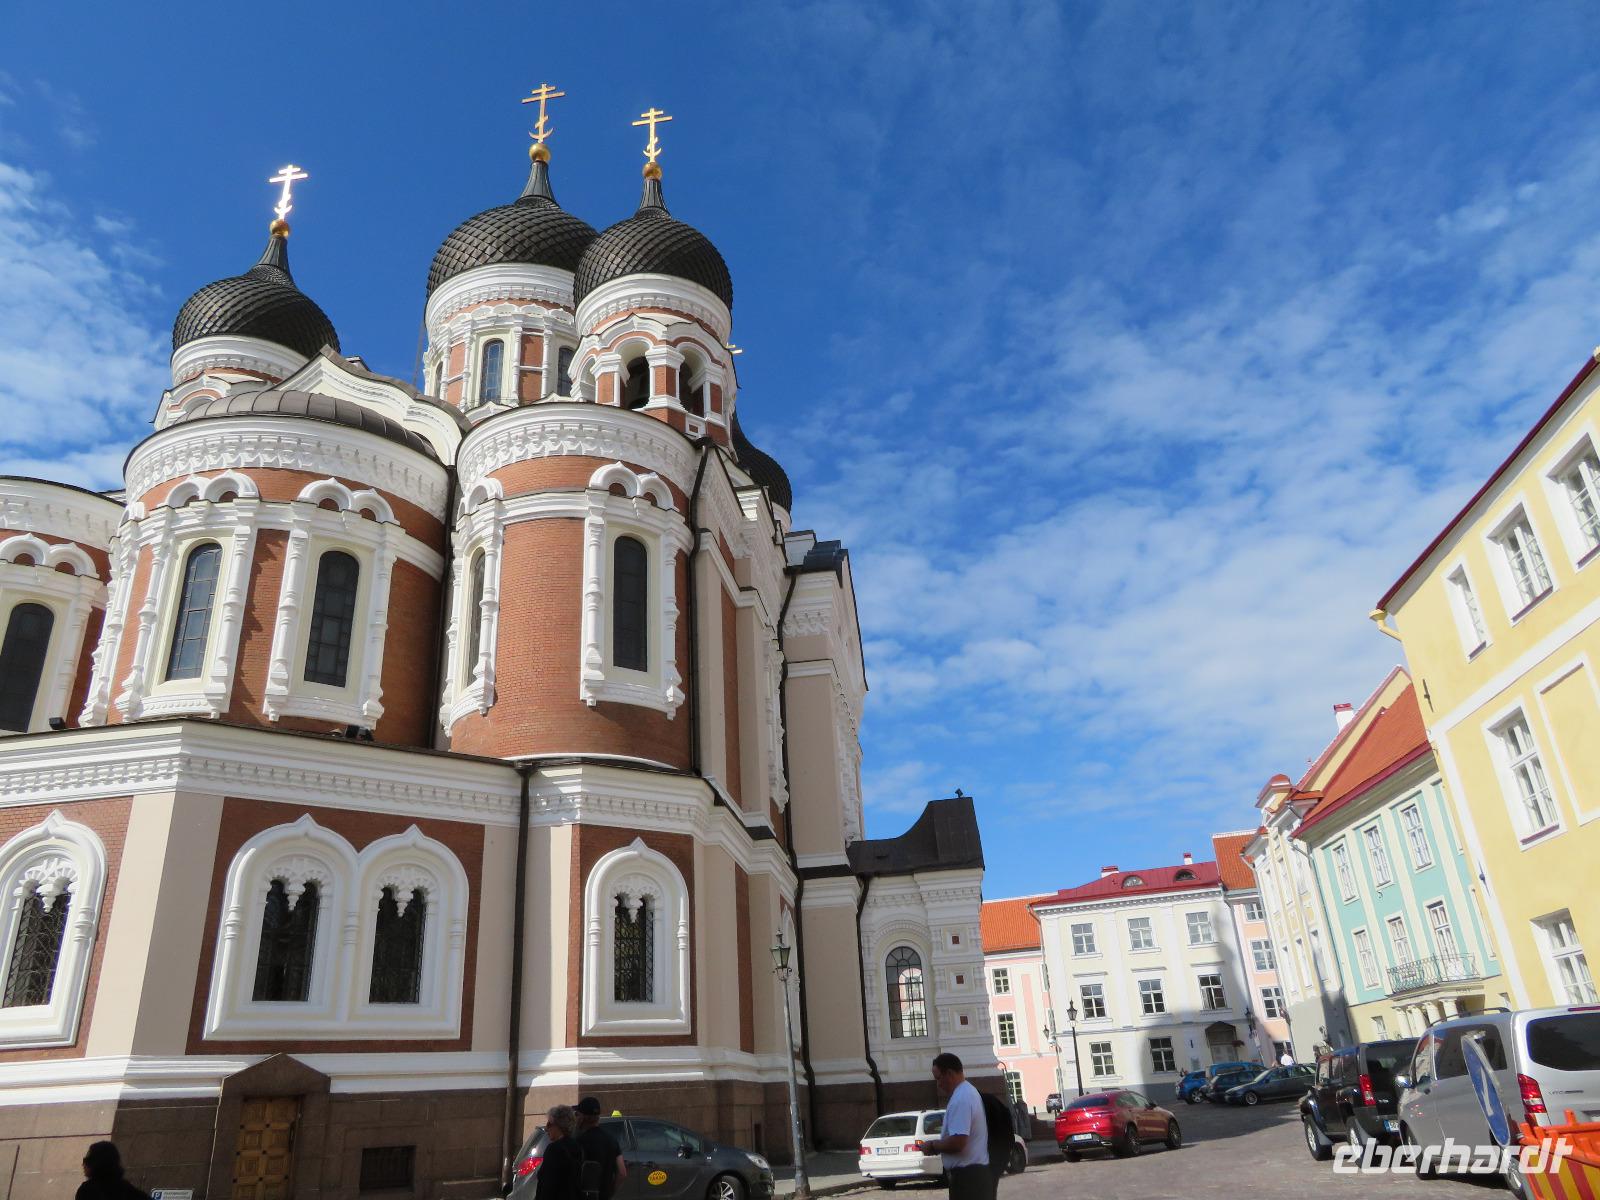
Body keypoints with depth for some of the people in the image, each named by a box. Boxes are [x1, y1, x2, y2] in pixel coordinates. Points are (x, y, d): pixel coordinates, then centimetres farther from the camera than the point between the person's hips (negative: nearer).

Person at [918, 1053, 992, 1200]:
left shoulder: (960, 1099, -21)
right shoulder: (967, 1092, 14)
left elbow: (957, 1142, -27)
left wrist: (932, 1146, -11)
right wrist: (938, 1144, 14)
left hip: (967, 1175, -11)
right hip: (975, 1172, 11)